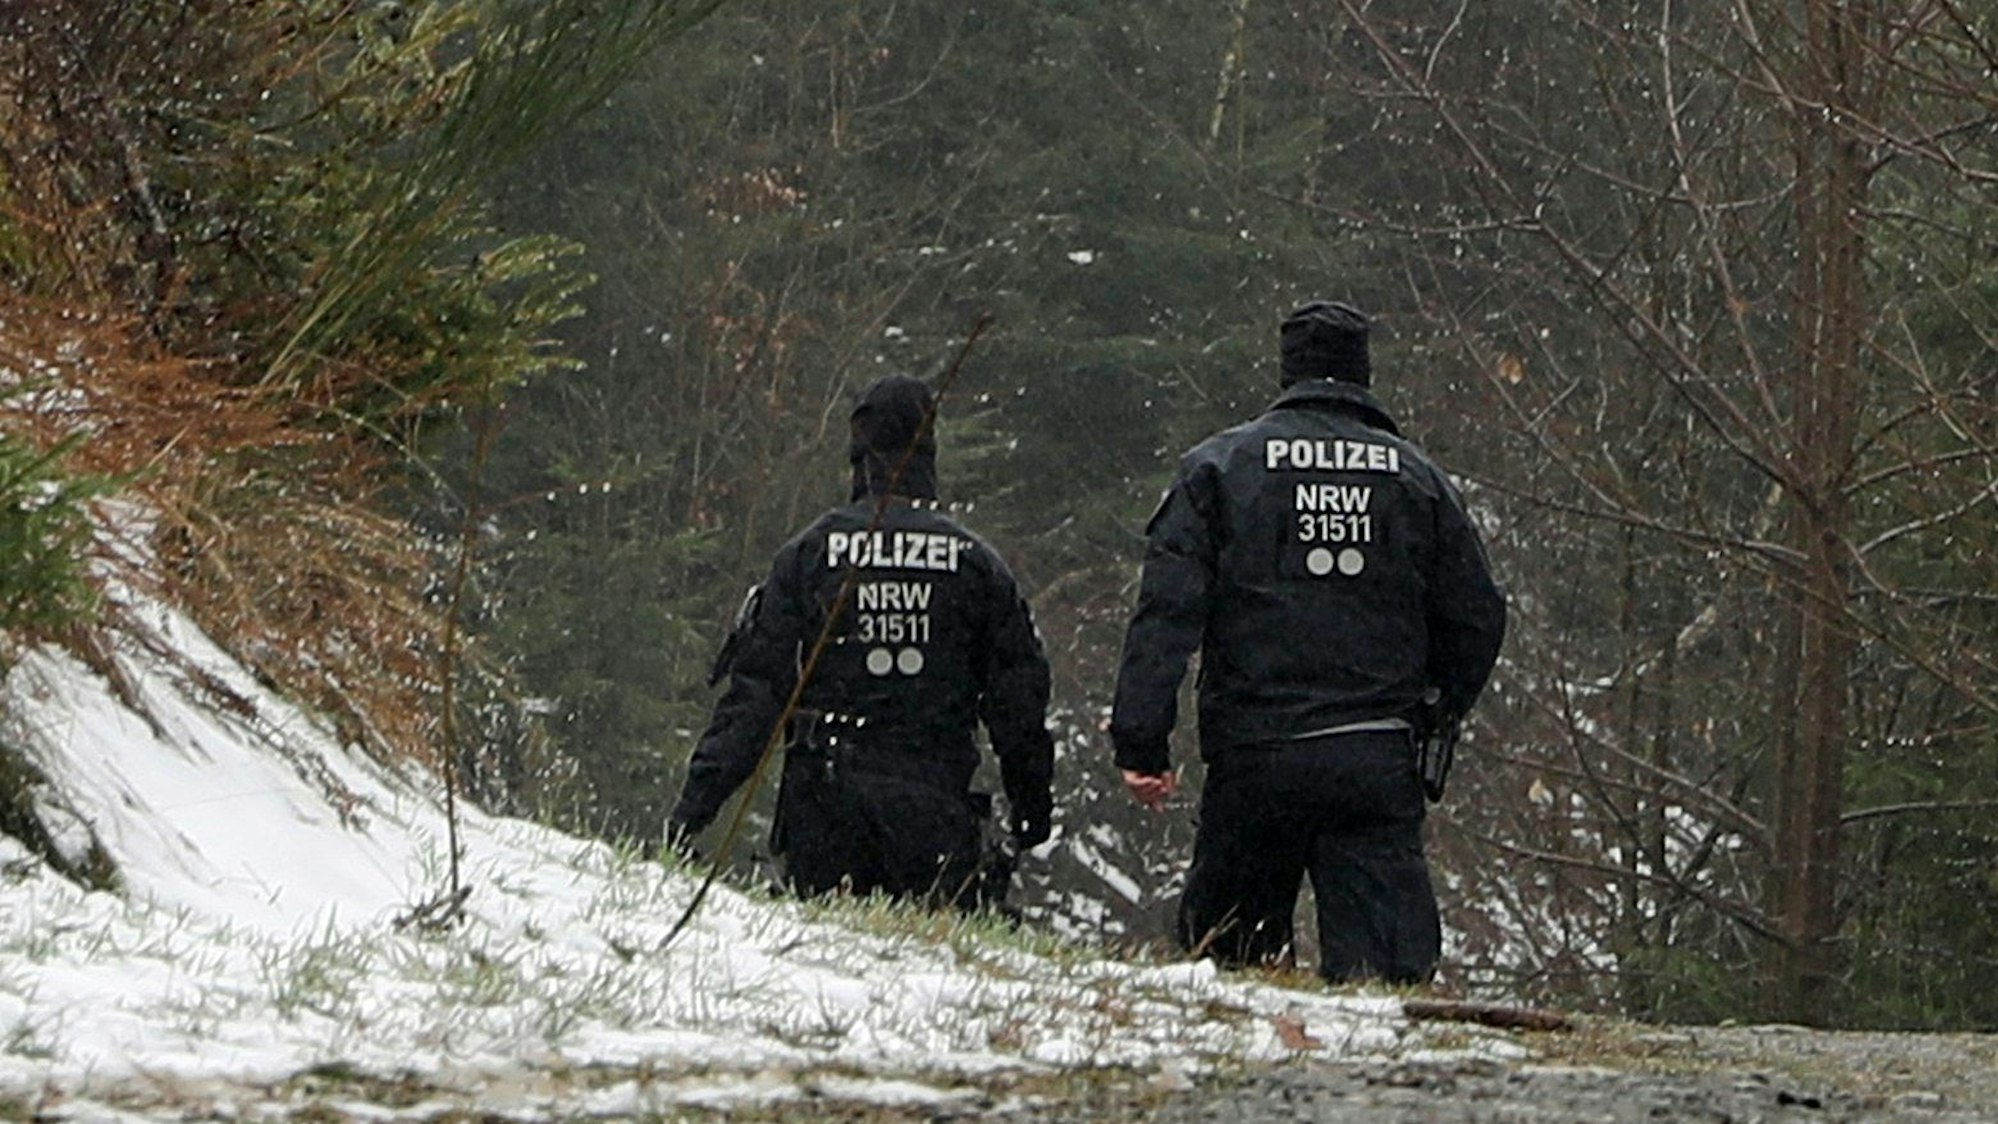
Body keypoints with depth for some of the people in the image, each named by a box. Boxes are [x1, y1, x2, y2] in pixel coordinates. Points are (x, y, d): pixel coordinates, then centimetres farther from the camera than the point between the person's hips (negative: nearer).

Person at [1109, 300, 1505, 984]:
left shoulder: (1220, 466, 4)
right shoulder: (1415, 477, 10)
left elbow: (1168, 608, -4)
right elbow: (1477, 617, 13)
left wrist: (1140, 742, -6)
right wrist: (1431, 711, 29)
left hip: (1252, 756, -1)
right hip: (1376, 765, 1)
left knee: (1225, 951, 12)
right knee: (1386, 963, -5)